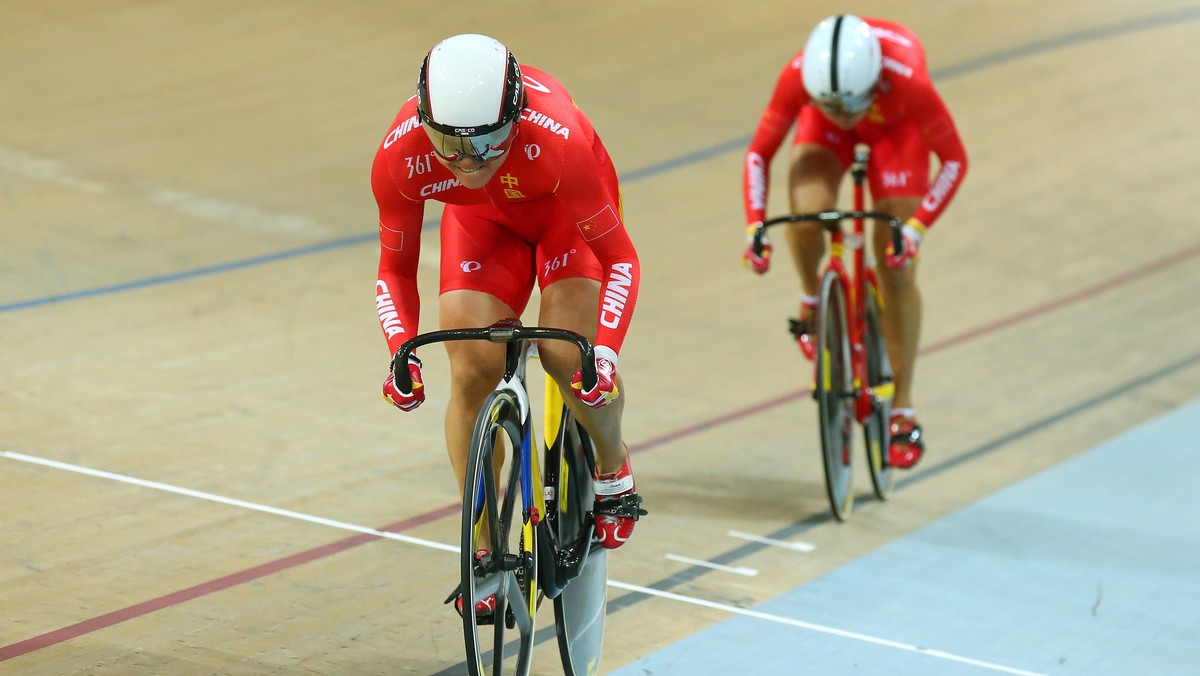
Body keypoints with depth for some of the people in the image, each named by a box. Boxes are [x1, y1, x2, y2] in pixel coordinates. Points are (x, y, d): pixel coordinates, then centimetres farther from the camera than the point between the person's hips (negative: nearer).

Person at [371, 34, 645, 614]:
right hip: (480, 219, 2)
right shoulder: (399, 158, -34)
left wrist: (605, 353, -43)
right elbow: (395, 271, -16)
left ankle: (613, 469, 11)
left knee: (567, 355, -22)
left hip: (566, 209, -2)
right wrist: (402, 350, -34)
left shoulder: (557, 141, -43)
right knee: (473, 370, -13)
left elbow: (620, 259, -30)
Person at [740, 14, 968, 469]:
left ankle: (903, 410, 5)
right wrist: (755, 226, -33)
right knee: (806, 212, -30)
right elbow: (759, 153, -22)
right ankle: (812, 301, 4)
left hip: (895, 125, -1)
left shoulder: (906, 80, -43)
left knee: (897, 269, -8)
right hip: (822, 127, 1)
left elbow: (954, 160, -28)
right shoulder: (799, 75, -38)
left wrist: (916, 228, -37)